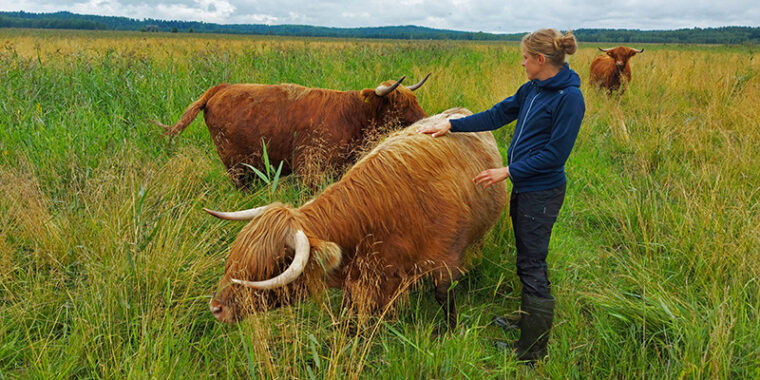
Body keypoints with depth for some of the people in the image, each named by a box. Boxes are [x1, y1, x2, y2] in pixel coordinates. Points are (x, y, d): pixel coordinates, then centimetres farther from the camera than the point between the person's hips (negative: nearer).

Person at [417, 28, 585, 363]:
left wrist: (508, 171, -17)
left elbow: (555, 153, -19)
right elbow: (497, 114, 13)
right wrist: (450, 126, 10)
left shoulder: (569, 97, -18)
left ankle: (533, 350, 11)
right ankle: (528, 321, 37)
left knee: (532, 266, -1)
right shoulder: (531, 90, 7)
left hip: (542, 192, -8)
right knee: (526, 260, 19)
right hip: (523, 187, 8)